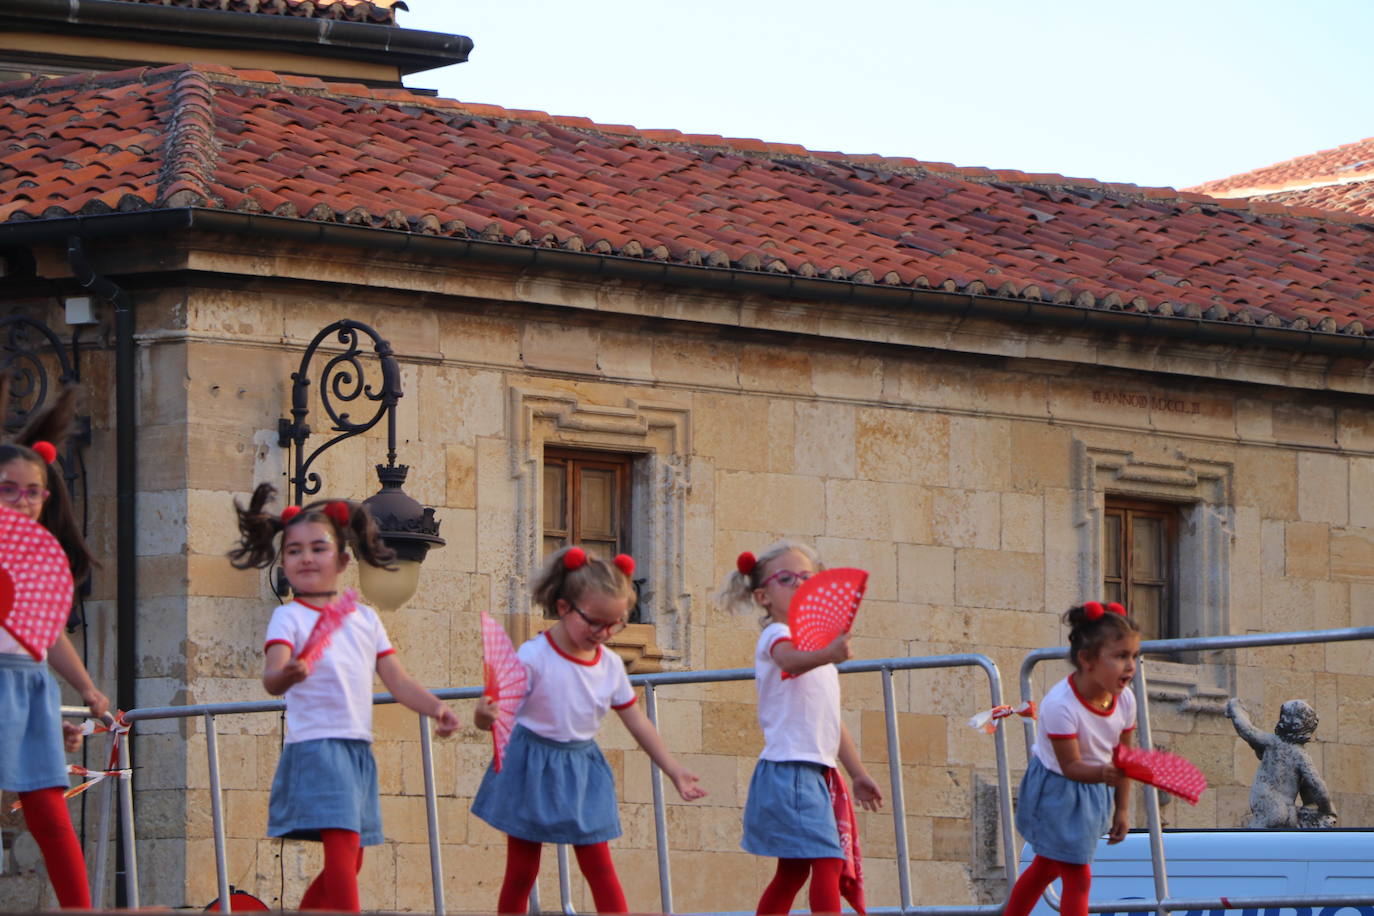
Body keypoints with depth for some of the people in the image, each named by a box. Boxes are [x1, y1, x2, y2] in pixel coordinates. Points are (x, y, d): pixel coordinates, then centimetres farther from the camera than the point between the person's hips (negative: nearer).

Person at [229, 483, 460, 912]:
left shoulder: (365, 619, 13)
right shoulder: (289, 618, -5)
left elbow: (397, 680, 12)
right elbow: (272, 677, -21)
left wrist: (434, 706, -5)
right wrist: (284, 676, -45)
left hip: (358, 750, 7)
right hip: (315, 745, -7)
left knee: (348, 861, 12)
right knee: (343, 845, -20)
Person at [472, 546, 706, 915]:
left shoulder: (611, 665, -1)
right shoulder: (532, 658, -19)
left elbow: (636, 721, 10)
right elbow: (492, 716, -22)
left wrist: (674, 770, 11)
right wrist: (484, 714, -47)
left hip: (583, 768, 4)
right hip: (533, 770, -4)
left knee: (600, 868, 1)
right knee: (520, 872, 4)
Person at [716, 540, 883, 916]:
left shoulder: (816, 646, 23)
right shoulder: (775, 635, -8)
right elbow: (789, 660, -35)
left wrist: (858, 773, 28)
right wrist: (829, 654, -54)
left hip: (815, 772, 10)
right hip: (790, 769, -10)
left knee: (792, 872, 11)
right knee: (827, 861, -18)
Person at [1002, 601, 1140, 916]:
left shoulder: (1124, 700, -12)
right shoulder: (1060, 705, -32)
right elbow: (1071, 766, -29)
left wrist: (1122, 809, 4)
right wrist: (1103, 773, -49)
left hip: (1092, 793, 7)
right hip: (1056, 793, -7)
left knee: (1046, 867, 23)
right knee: (1078, 877, -5)